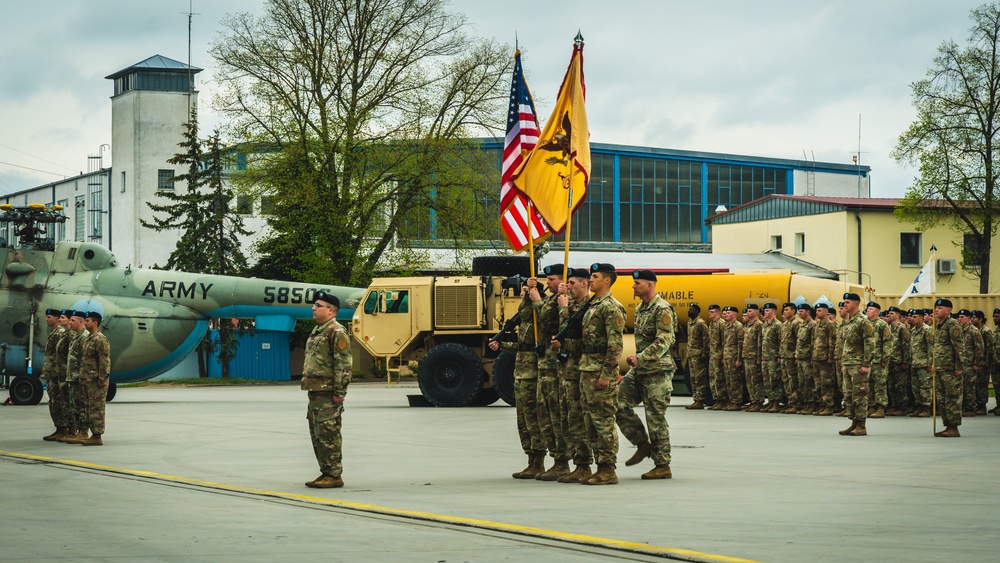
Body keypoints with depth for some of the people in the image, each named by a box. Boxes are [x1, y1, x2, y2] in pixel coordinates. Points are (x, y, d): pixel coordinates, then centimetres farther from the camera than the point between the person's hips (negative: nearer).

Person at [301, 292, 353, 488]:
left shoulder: (337, 332, -12)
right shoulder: (317, 331, 19)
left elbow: (343, 365, -18)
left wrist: (339, 391, -21)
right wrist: (307, 385, 22)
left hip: (328, 394, -10)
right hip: (315, 392, 10)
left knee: (328, 435, -8)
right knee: (317, 435, 13)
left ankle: (334, 475, -4)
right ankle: (326, 473, 20)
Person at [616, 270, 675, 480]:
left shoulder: (662, 310, -14)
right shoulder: (640, 309, 15)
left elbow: (663, 342, -22)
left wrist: (640, 357, -29)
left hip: (657, 371, -9)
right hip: (639, 370, 9)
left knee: (656, 418, -5)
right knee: (619, 401, -1)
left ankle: (663, 466, 3)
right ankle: (643, 444, 11)